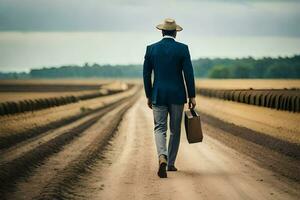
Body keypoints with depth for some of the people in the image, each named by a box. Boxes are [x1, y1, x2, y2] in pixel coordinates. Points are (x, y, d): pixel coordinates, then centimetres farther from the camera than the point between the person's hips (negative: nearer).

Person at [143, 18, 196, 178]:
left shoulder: (151, 49, 1)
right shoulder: (182, 48, -5)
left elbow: (146, 75, 3)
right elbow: (188, 74, -8)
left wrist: (149, 96, 13)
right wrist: (192, 96, -2)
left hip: (158, 95, 1)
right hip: (177, 95, -1)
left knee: (160, 129, 1)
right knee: (175, 130, 13)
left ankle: (162, 158, -24)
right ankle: (170, 163, 19)